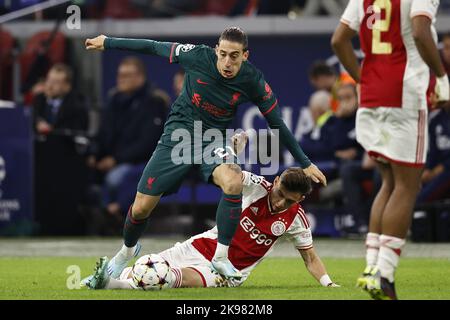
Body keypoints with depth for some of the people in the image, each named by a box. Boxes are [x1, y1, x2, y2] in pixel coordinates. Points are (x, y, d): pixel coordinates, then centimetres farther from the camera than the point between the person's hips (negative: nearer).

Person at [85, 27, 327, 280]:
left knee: (234, 183, -34)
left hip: (215, 139, 0)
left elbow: (278, 124, -4)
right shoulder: (197, 56, -19)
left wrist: (305, 164, -1)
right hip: (179, 134, 0)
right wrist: (108, 43, 5)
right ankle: (127, 250, 35)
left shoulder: (253, 80, -16)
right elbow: (153, 47, -4)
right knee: (141, 208, 0)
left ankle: (221, 256, -20)